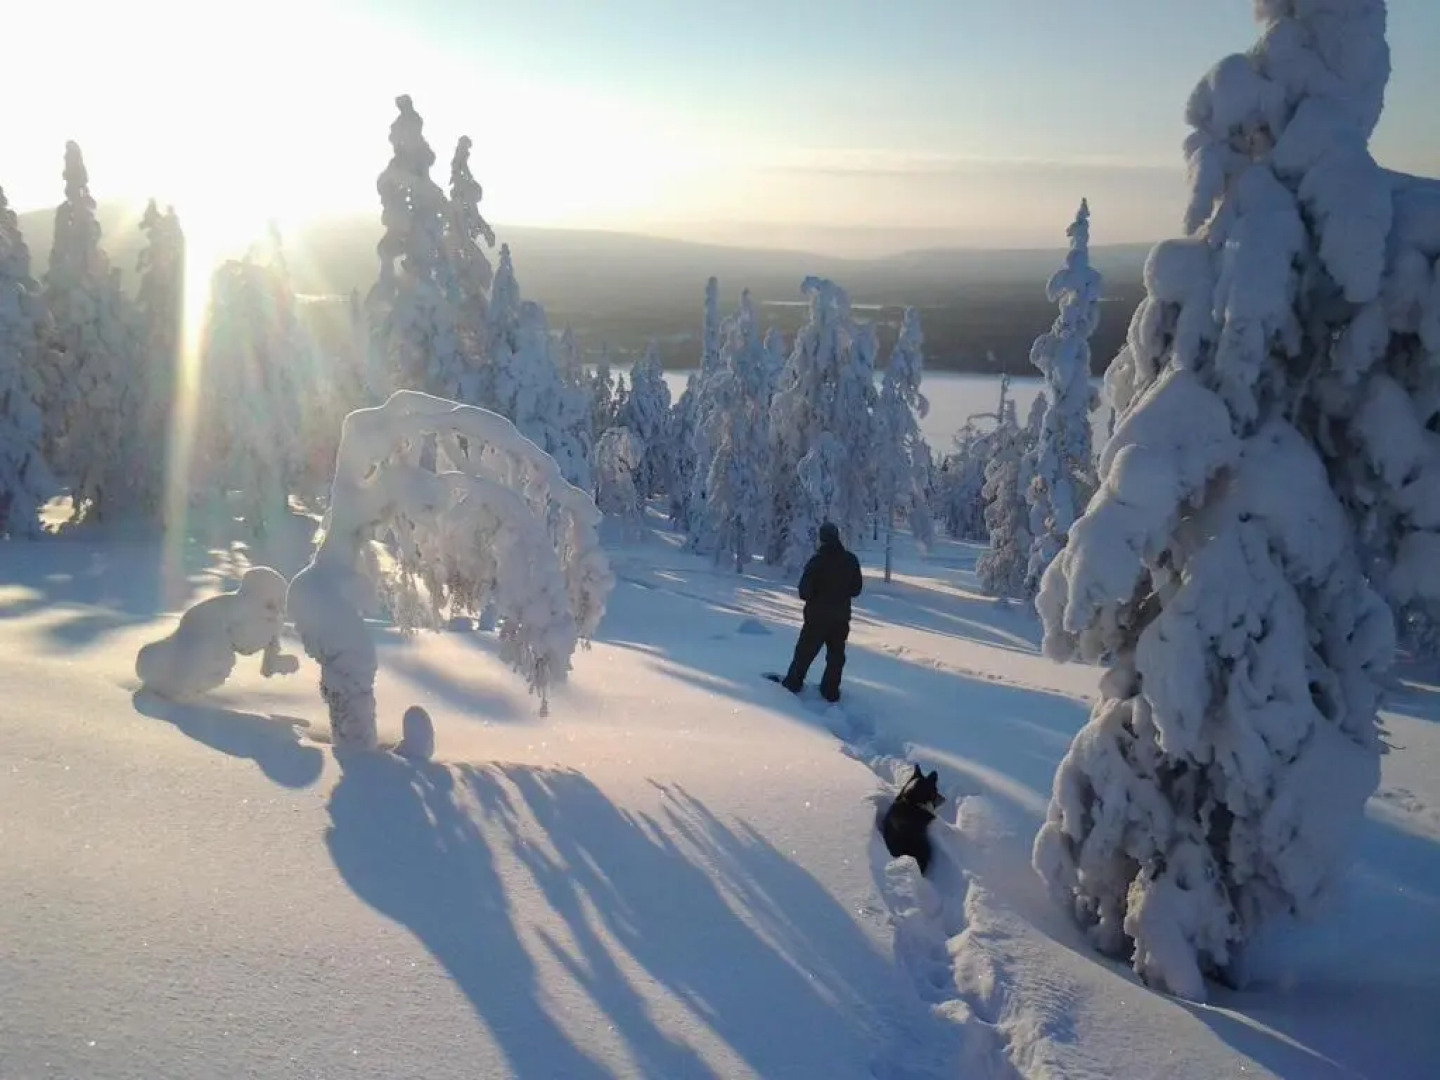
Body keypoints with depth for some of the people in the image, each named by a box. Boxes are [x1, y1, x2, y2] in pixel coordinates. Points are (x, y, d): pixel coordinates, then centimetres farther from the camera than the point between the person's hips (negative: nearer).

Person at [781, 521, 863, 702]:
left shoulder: (817, 560, -15)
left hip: (817, 615, -3)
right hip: (841, 617, 3)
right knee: (836, 655, 12)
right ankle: (830, 691, 12)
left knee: (805, 651, 10)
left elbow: (804, 590, -15)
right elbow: (856, 589, 5)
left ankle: (793, 683, 19)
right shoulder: (851, 560, -3)